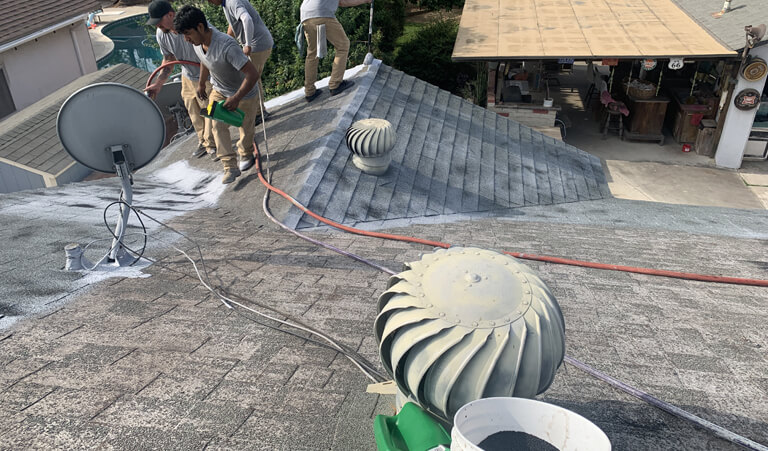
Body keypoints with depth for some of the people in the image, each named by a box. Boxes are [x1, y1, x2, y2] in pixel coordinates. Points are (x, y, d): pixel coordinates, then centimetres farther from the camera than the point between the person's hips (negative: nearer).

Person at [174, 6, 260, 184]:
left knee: (246, 128, 12)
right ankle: (230, 166, -5)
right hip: (219, 90, 6)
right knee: (218, 125, -8)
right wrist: (201, 83, 22)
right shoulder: (198, 42, -13)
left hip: (245, 93, -6)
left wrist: (236, 98, -38)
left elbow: (253, 74, -41)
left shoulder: (226, 46, -40)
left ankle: (246, 155, 41)